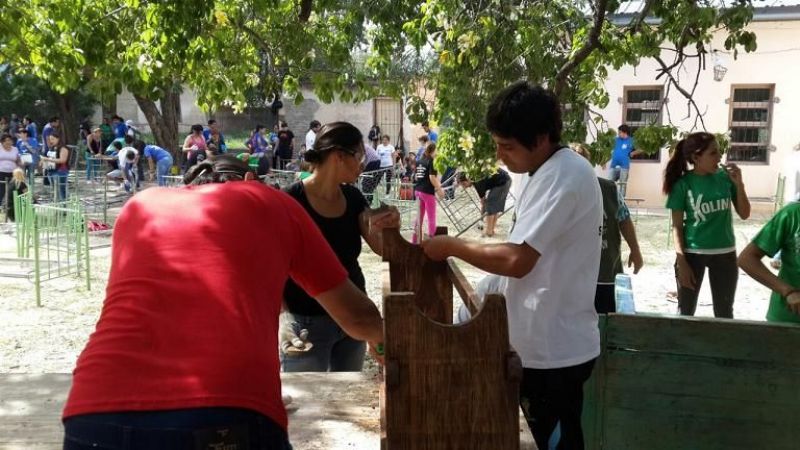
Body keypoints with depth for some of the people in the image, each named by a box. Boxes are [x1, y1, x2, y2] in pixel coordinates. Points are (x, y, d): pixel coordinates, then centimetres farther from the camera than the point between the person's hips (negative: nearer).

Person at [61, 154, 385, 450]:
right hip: (230, 424, -3)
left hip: (97, 419, 3)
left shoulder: (138, 206, 24)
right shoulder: (273, 204, 18)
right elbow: (358, 318, 27)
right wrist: (379, 338, 51)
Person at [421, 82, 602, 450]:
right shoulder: (551, 172, 10)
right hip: (556, 345, 10)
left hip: (552, 351, -9)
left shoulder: (563, 175, -21)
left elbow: (516, 260, -27)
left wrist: (451, 246, -15)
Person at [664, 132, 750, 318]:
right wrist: (682, 262, -12)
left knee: (724, 313, 14)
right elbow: (677, 226, -8)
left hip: (724, 254, 3)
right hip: (692, 253, -2)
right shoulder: (683, 184, -11)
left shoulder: (725, 177, -4)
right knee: (685, 311, 9)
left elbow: (744, 214, 1)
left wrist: (739, 184, -13)